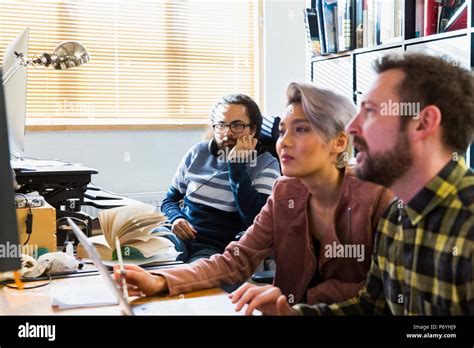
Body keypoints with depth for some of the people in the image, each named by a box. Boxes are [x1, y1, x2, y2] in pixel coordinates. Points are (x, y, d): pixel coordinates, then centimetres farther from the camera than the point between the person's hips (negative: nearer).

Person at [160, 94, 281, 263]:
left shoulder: (266, 164, 0)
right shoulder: (198, 153, 12)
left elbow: (255, 220, -15)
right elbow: (170, 199, 21)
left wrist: (237, 165, -14)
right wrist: (175, 218, -3)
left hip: (218, 248, -4)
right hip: (180, 236, 4)